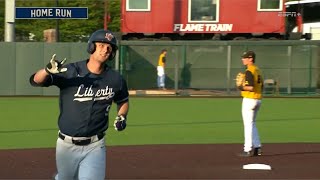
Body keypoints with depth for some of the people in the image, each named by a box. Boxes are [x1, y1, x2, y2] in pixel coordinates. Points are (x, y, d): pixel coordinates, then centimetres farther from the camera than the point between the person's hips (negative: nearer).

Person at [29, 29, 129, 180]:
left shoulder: (115, 80, -2)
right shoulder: (70, 72, -11)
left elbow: (123, 101, 19)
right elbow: (36, 80, -22)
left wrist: (121, 116, -4)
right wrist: (48, 70, -45)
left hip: (94, 147, 0)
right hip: (67, 145, 0)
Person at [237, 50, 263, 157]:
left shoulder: (249, 71, -16)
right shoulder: (258, 70, 13)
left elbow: (251, 87, -25)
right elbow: (261, 86, 18)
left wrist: (241, 87, -9)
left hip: (249, 99, -9)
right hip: (258, 99, 9)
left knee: (248, 125, -5)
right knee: (252, 124, 17)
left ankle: (248, 150, -4)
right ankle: (257, 148, 17)